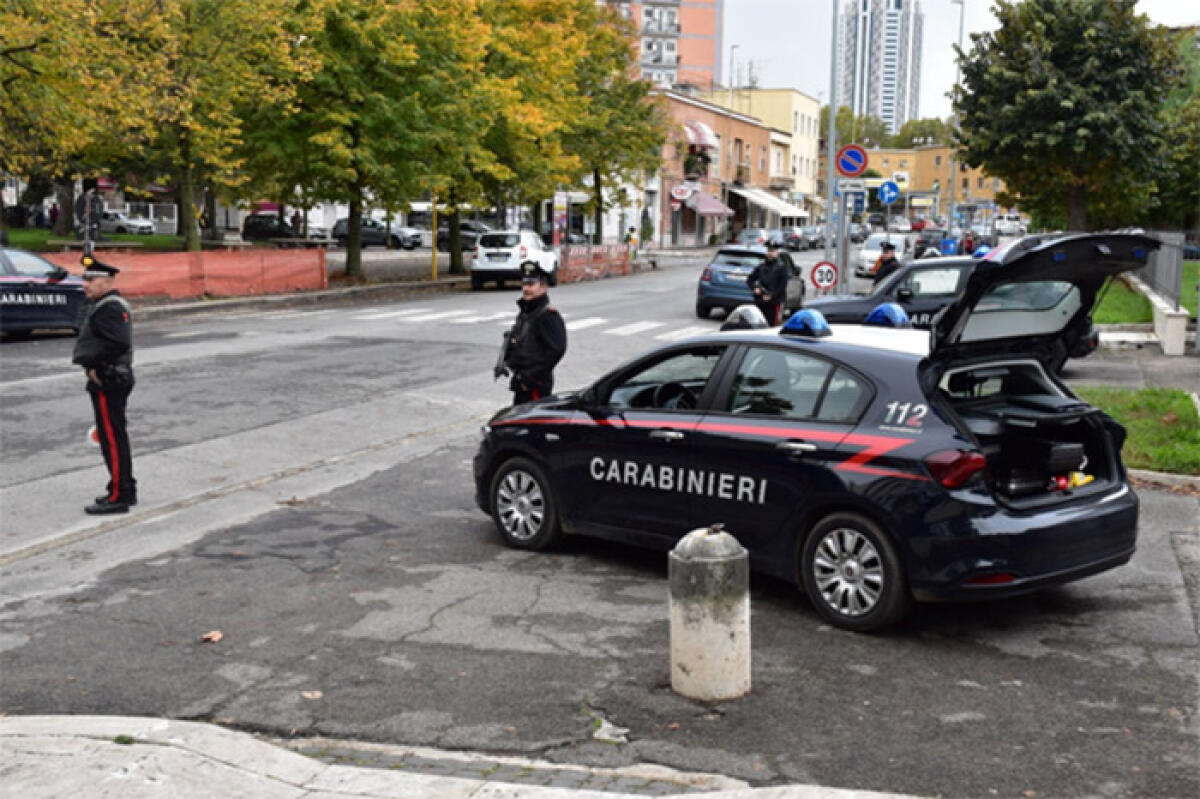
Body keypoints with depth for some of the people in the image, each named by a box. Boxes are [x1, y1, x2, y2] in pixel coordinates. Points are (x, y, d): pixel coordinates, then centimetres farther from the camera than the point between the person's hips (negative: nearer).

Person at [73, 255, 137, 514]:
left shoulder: (109, 308, -17)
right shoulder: (99, 305, 17)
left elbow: (118, 344, -27)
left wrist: (91, 361, -18)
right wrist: (90, 363, 3)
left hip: (108, 382, -11)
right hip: (107, 379, 11)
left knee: (112, 439, -6)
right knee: (114, 437, 16)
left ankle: (119, 496, -2)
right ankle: (125, 490, 25)